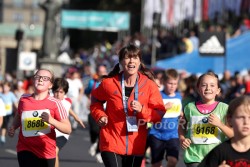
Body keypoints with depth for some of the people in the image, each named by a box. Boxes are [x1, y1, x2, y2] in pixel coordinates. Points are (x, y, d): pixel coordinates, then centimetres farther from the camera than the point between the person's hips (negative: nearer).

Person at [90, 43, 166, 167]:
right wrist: (100, 115, 0)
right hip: (112, 143, -2)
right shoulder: (109, 83, -4)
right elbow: (96, 99, 18)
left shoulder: (149, 85, -3)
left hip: (136, 146, 2)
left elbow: (160, 113, -1)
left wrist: (142, 110, -18)